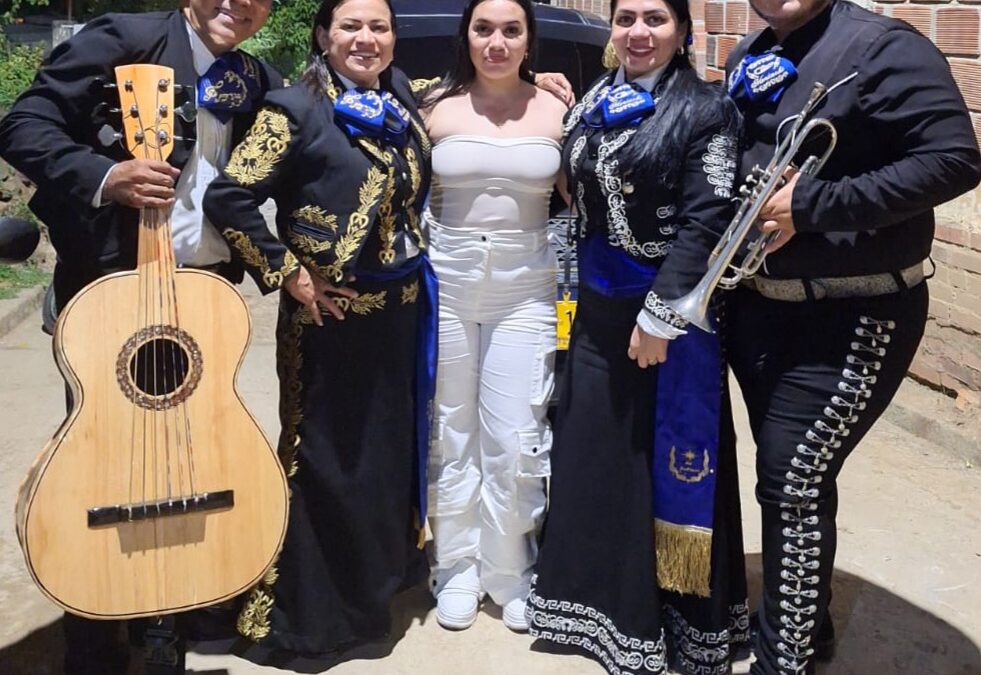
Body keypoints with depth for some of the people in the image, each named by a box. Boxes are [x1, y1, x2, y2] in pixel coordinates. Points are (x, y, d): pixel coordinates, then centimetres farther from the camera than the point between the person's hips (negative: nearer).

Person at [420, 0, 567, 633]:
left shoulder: (557, 111, 2)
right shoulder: (438, 108, 2)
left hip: (526, 290, 0)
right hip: (446, 284, 1)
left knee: (514, 441, 0)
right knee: (452, 433, 9)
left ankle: (510, 572, 20)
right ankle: (458, 567, 24)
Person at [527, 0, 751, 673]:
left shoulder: (707, 110, -10)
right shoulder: (592, 103, 9)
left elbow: (705, 222, -15)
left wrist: (659, 314, -18)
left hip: (670, 313, -6)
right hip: (599, 309, 6)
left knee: (668, 459, 4)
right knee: (595, 452, 12)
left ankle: (673, 616, 21)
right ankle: (606, 597, 30)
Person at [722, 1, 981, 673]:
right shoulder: (748, 61, 9)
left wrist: (810, 203, -23)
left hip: (851, 321, -7)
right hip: (757, 308, 8)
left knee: (796, 485, -5)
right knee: (784, 476, 17)